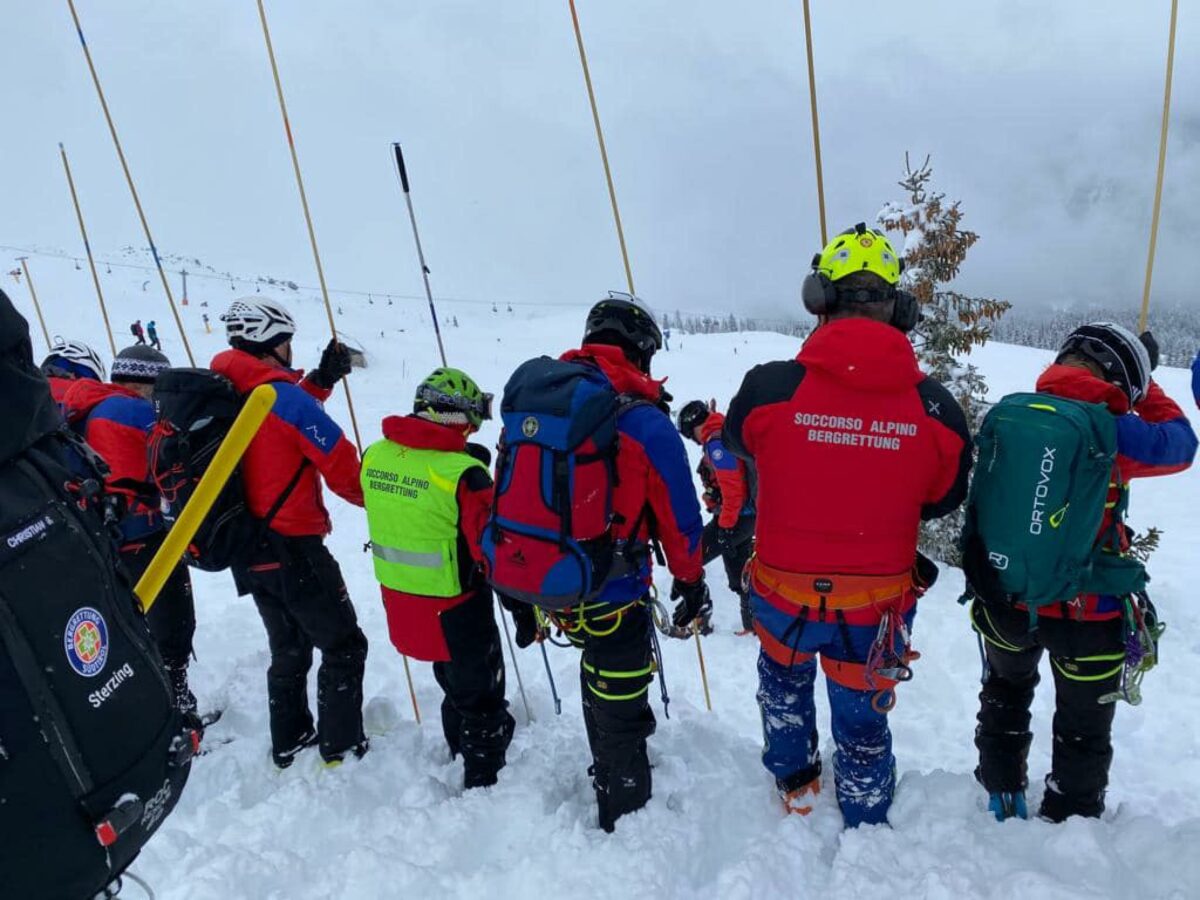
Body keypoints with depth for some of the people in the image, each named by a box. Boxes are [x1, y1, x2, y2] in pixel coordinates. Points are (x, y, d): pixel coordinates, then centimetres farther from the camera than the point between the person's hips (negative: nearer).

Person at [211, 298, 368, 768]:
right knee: (343, 646, 8)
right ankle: (342, 747, 13)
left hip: (247, 551, 8)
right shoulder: (282, 396, -18)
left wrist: (322, 379, 13)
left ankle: (288, 742, 34)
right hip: (293, 549, -8)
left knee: (288, 648, 24)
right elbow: (342, 468, -16)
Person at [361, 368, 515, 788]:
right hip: (454, 611, -7)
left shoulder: (375, 456, -6)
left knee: (453, 683, 31)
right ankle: (484, 782, 32)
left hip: (398, 603, 7)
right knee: (481, 699, 17)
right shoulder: (464, 474, -26)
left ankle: (459, 755, 51)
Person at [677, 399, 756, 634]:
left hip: (735, 517, -10)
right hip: (748, 515, 10)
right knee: (740, 572, 20)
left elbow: (733, 488, -23)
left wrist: (725, 525, -18)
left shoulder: (716, 442, -19)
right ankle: (754, 623, 28)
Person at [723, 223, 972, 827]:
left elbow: (737, 443, 1)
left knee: (783, 676, 34)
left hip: (784, 594, 0)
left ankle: (794, 783, 48)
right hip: (878, 608, 1)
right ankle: (866, 830, 46)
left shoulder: (769, 388, -22)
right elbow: (944, 497, 2)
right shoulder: (935, 408, -16)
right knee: (863, 721, 25)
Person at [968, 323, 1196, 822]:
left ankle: (1002, 794, 44)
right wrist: (1146, 387, 10)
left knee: (1006, 692, 30)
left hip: (1006, 599, 4)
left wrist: (981, 578, 14)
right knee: (1084, 727, 19)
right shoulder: (1110, 434, -21)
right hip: (1085, 613, -4)